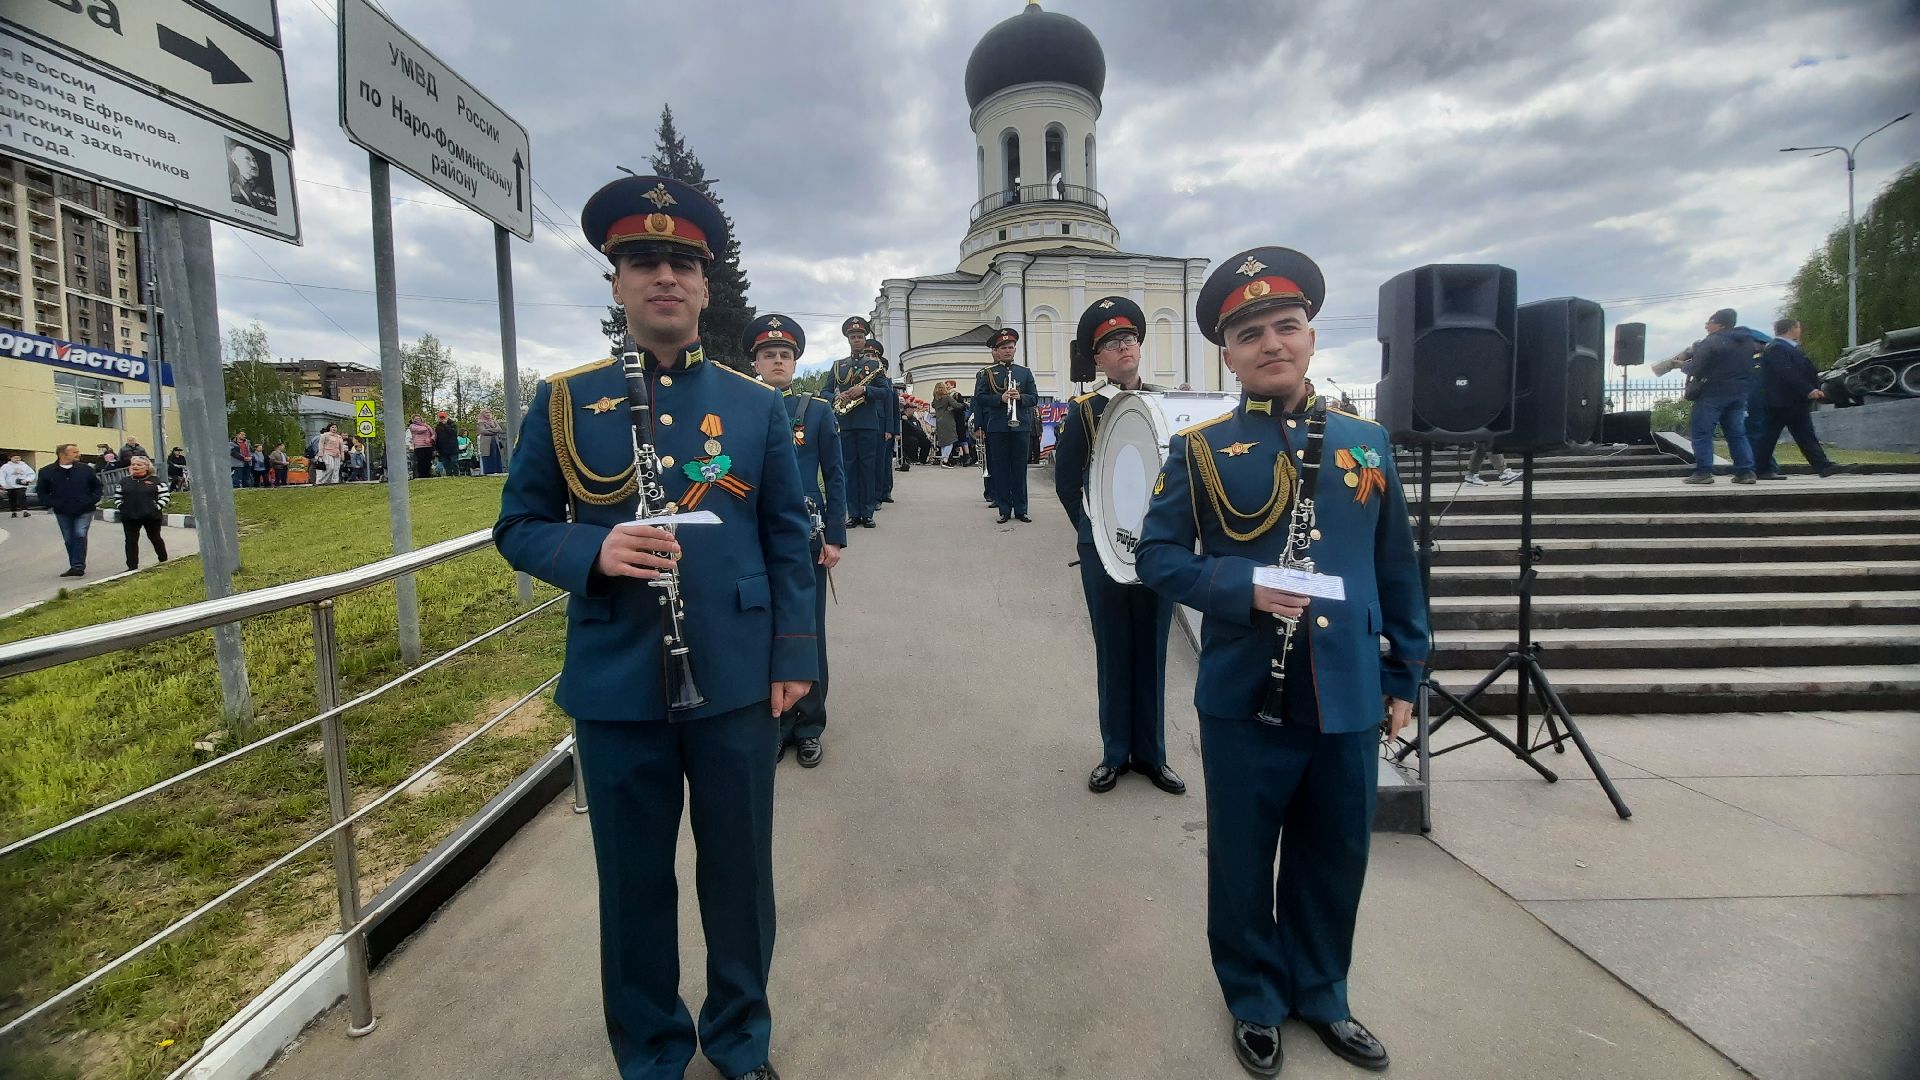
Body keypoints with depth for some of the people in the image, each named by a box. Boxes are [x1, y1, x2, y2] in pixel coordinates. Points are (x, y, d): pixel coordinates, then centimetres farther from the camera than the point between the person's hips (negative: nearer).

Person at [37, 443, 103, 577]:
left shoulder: (86, 469, 0)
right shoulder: (47, 472, 1)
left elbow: (98, 487, 8)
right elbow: (42, 493, 9)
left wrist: (91, 501, -5)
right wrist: (52, 504, -5)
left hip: (84, 511, -2)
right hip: (62, 513, 2)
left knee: (80, 535, -15)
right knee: (69, 540, 7)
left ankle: (78, 566, -13)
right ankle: (76, 567, 16)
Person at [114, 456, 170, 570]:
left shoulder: (155, 480, -1)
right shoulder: (125, 481, 9)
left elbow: (165, 495, -3)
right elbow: (117, 496, 16)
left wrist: (157, 507, -11)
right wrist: (121, 507, 2)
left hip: (151, 516, -3)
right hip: (129, 517, 3)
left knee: (155, 538, 10)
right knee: (131, 541, 1)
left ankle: (164, 561, 25)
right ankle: (132, 567, 3)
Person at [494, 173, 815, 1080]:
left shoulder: (757, 406, 2)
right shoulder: (563, 403, 1)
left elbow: (788, 538, 3)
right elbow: (518, 527, 3)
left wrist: (795, 655, -2)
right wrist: (592, 550, -18)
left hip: (737, 682, 1)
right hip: (617, 687, 0)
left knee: (740, 870, 15)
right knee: (634, 881, 15)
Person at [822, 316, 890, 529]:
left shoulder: (876, 364, 10)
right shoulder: (837, 365, 14)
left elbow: (886, 390, 0)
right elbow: (824, 392, 10)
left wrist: (864, 389, -16)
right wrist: (836, 398, -12)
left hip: (868, 423, -2)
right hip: (844, 424, 2)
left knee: (868, 468, -1)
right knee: (849, 468, 2)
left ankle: (867, 513, 4)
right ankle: (853, 513, 6)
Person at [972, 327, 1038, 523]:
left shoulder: (1025, 372, 11)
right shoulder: (986, 374, 5)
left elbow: (1034, 398, 8)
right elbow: (980, 398, -3)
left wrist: (1020, 397, -13)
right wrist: (1001, 398, -18)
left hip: (1020, 426, 2)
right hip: (997, 429, -2)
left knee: (1020, 469, 5)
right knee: (1000, 469, 2)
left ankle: (1020, 509, 12)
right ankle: (1004, 510, 9)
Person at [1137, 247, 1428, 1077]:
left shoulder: (1368, 442, 6)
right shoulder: (1201, 450, -4)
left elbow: (1398, 570, 10)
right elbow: (1156, 555, -5)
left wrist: (1404, 677, 10)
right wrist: (1243, 590, -20)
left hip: (1348, 697, 3)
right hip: (1245, 698, -3)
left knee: (1335, 858, 18)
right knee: (1244, 859, 12)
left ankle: (1321, 994, 42)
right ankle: (1255, 1002, 36)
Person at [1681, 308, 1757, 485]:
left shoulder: (1710, 342, -13)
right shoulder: (1747, 341, 13)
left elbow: (1696, 370, -14)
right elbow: (1747, 366, 21)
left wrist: (1683, 365, 5)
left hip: (1713, 393, -7)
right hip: (1739, 393, 7)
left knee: (1702, 433, -2)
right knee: (1737, 433, 11)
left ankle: (1703, 472, -5)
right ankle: (1745, 471, 8)